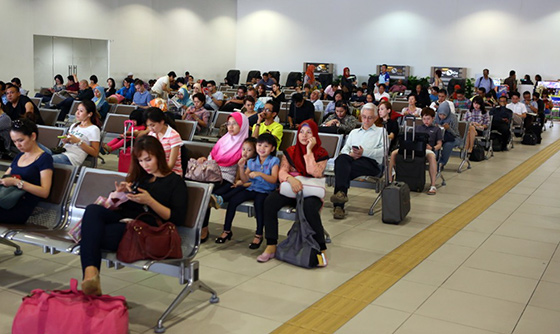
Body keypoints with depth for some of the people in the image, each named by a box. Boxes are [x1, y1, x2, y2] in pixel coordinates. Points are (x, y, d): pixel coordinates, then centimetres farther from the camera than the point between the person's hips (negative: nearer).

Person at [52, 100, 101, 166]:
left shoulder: (94, 129, 1)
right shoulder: (74, 125, 24)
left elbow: (95, 153, -5)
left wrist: (78, 141, -13)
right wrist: (65, 140, 6)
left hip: (73, 158, -7)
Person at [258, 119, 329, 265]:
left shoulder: (321, 153, 1)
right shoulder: (290, 152, 9)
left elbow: (315, 173, -17)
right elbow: (281, 172, -5)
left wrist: (309, 150, -15)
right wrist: (291, 178, -28)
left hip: (312, 193, -3)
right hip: (291, 190, 3)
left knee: (309, 207, -38)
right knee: (270, 201, -27)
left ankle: (321, 249, -24)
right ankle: (271, 246, -21)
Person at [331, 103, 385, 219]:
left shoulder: (381, 131, 23)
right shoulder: (354, 132, 36)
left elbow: (383, 151, 5)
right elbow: (344, 149, 22)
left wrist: (364, 152, -10)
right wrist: (350, 154, -3)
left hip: (371, 162, -3)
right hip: (352, 159, 3)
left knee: (341, 169, -34)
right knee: (342, 158, -37)